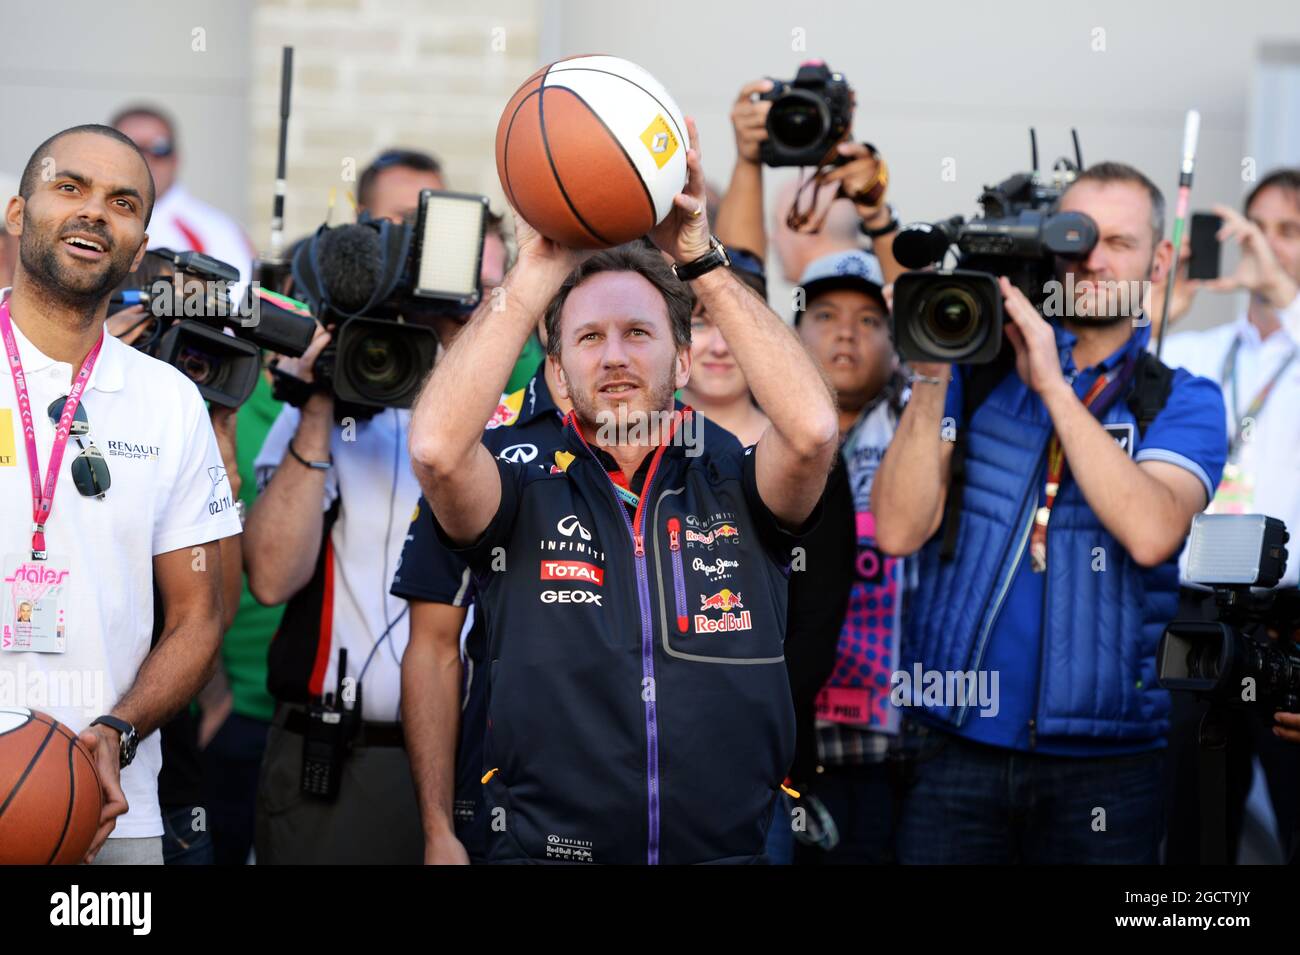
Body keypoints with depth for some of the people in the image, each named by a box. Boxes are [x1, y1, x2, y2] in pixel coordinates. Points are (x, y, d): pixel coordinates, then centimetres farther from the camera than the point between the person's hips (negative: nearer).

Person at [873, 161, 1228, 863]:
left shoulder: (1181, 402, 5)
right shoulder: (975, 375, 9)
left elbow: (1150, 532, -16)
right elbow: (898, 530, -3)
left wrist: (1054, 387, -15)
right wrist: (931, 376, -11)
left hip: (1106, 761, -1)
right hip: (960, 749, 1)